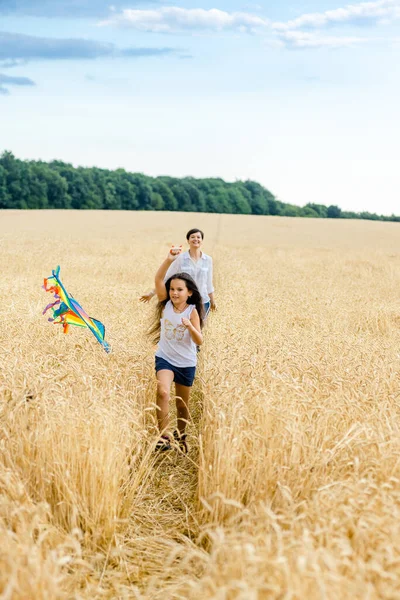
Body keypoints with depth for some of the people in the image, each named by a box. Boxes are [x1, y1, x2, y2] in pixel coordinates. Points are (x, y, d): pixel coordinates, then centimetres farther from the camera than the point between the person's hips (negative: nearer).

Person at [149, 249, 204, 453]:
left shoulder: (192, 311, -10)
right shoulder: (165, 304, -6)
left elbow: (199, 341, -16)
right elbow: (158, 280, -20)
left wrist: (189, 326, -35)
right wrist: (169, 260, -32)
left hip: (186, 363, 0)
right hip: (165, 358, 0)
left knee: (182, 405, 13)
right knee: (163, 392, -28)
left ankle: (181, 437, 39)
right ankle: (163, 436, -21)